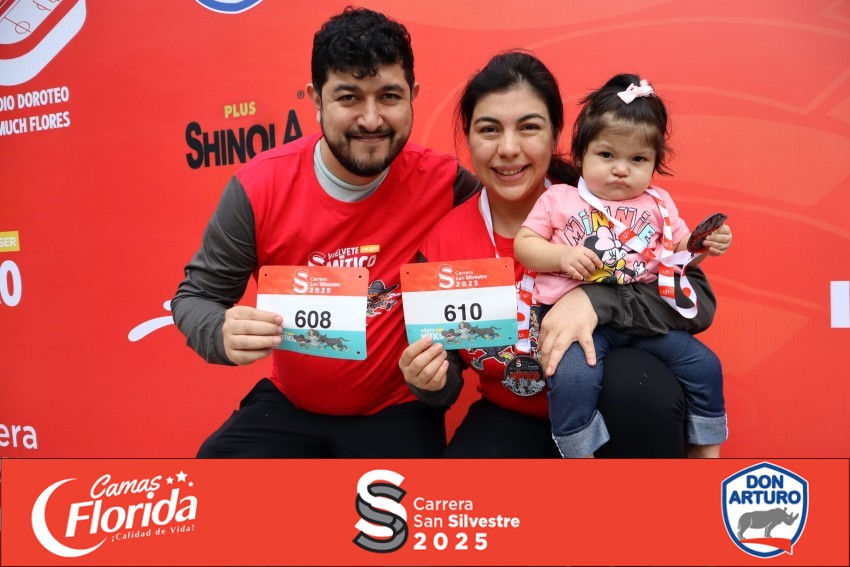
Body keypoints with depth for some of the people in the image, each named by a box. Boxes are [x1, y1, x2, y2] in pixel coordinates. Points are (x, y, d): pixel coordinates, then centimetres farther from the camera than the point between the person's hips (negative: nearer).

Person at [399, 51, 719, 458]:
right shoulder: (440, 245, -9)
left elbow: (698, 301, -18)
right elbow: (445, 387, -2)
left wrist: (596, 299, -33)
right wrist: (432, 382, -26)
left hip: (617, 406, -1)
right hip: (514, 420, 1)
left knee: (637, 382, -33)